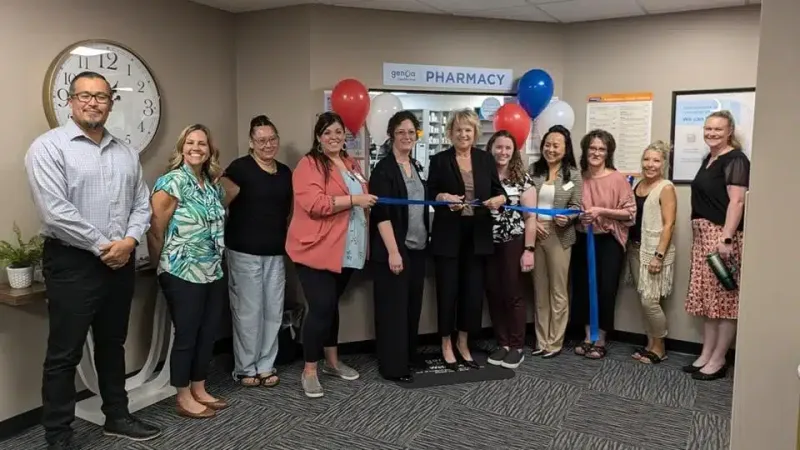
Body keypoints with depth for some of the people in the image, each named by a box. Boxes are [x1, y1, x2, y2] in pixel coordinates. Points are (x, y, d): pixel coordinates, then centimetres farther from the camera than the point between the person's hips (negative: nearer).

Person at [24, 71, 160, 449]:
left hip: (121, 262, 6)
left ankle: (117, 417, 32)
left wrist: (129, 241, -8)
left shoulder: (126, 152, 11)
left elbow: (142, 203, 9)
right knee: (64, 353, 3)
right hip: (72, 263, -5)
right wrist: (103, 246, -14)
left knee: (112, 345, 18)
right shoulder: (49, 147, -8)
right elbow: (56, 211, -17)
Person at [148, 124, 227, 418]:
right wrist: (164, 263, -2)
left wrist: (215, 260, 15)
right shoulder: (172, 182, -12)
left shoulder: (214, 184, 10)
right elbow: (155, 230, -13)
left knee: (208, 334, 12)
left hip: (213, 273, 7)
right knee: (186, 335, 2)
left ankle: (199, 390, 28)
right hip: (183, 274, -7)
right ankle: (184, 399, 16)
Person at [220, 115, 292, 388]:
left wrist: (288, 239, 14)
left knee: (273, 310, 9)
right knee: (248, 310, -1)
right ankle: (245, 368, 15)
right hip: (245, 252, -6)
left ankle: (265, 366, 22)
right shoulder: (240, 168, -8)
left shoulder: (285, 172, 11)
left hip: (276, 252, 6)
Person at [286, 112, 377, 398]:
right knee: (321, 308, -6)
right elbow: (314, 204, -23)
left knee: (332, 305, 17)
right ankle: (309, 371, 9)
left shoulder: (351, 164, 15)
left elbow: (362, 201, 29)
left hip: (347, 251, 7)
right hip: (316, 249, -7)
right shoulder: (308, 164, -9)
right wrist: (353, 199, -21)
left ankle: (332, 362, 31)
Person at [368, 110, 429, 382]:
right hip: (393, 249, -8)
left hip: (417, 248, 8)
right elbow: (381, 214, -17)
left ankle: (409, 355, 27)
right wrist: (393, 251, -22)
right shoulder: (384, 169, -10)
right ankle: (393, 365, 7)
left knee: (413, 304, 14)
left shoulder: (416, 167, 14)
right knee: (393, 306, -2)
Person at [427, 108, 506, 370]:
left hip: (478, 234, 3)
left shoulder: (486, 159, 9)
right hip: (448, 234, -2)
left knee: (473, 290, 7)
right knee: (448, 289, 2)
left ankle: (463, 344, 23)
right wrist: (444, 197, -22)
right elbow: (429, 195, -2)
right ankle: (446, 345, 19)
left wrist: (499, 199, -16)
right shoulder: (439, 160, 1)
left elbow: (499, 191, 6)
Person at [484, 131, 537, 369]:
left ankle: (517, 347, 15)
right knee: (494, 295, 8)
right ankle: (502, 343, 21)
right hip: (488, 244, 3)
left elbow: (530, 216, -5)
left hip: (514, 244, -3)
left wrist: (529, 249, -9)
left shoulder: (523, 178, -3)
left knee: (513, 294, 3)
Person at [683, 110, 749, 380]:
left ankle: (718, 361, 6)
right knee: (708, 297, 11)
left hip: (722, 235, -9)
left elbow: (737, 201, -17)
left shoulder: (735, 160, -9)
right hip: (703, 236, 9)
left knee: (724, 298, -2)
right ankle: (706, 355, 19)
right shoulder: (709, 159, 17)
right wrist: (701, 235, 18)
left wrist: (726, 238, -24)